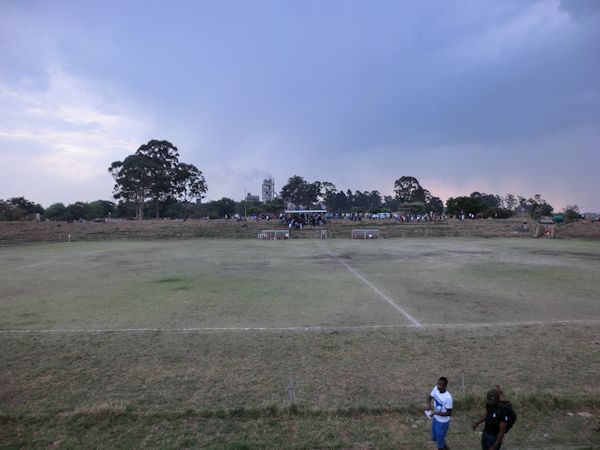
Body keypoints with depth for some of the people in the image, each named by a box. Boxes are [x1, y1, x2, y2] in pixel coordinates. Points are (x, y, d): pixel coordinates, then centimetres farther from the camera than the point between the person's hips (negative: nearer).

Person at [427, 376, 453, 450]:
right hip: (435, 418, 7)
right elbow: (429, 397, 1)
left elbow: (449, 413, -23)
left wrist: (436, 412, -28)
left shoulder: (448, 398, -33)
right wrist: (429, 405, -18)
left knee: (439, 440, 12)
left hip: (443, 422, -7)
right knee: (435, 438, 26)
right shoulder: (436, 388, -14)